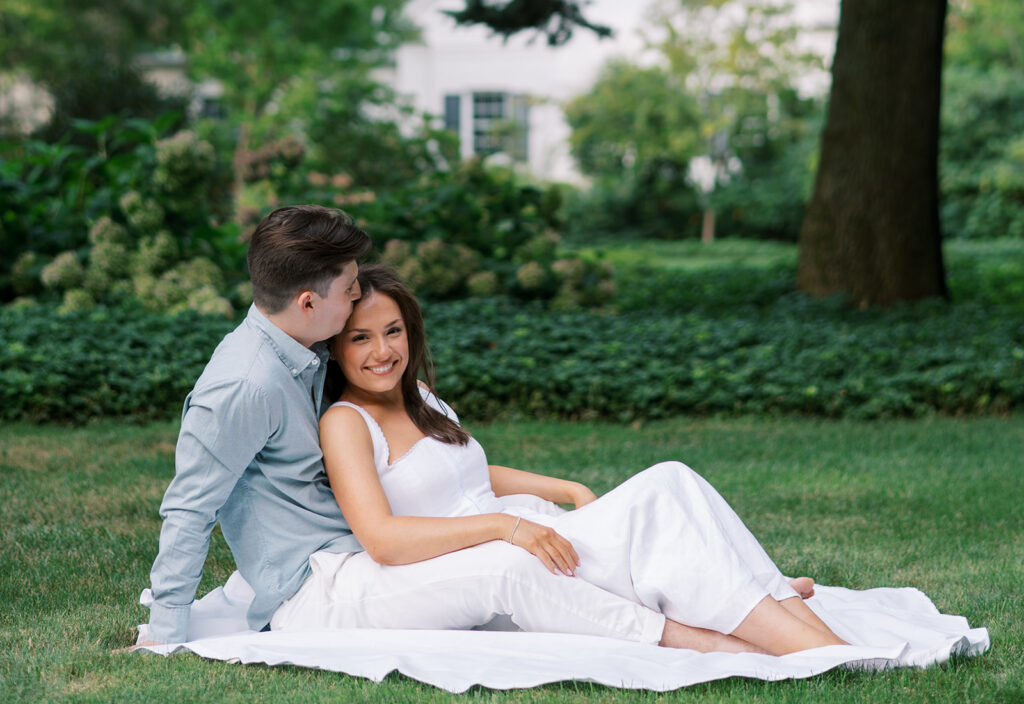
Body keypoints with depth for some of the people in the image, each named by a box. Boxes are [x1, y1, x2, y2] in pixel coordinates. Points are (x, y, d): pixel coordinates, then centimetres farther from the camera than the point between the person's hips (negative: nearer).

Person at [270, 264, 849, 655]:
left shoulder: (420, 399, 18)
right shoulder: (345, 422, -6)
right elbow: (383, 538, -20)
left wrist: (571, 492, 19)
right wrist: (504, 525, -26)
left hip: (510, 554, 8)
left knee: (665, 487, -12)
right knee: (513, 565, -43)